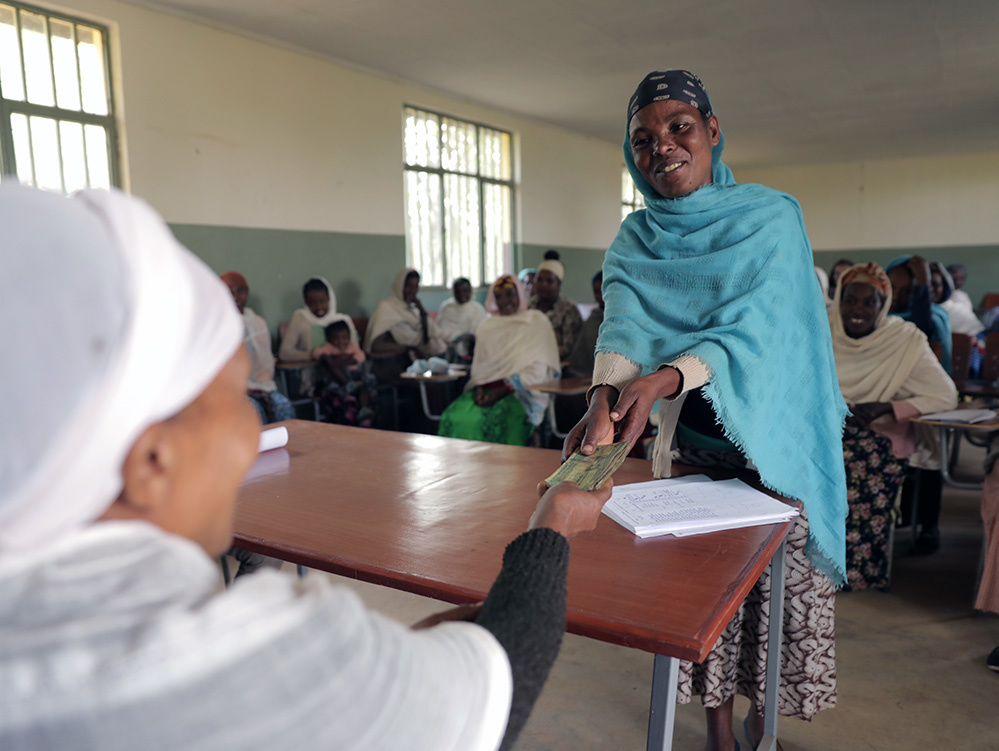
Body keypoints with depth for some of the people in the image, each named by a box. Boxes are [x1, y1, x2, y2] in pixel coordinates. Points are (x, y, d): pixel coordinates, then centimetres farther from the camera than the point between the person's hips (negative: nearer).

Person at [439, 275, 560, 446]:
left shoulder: (537, 322, 5)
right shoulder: (486, 326, 20)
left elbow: (536, 371, -5)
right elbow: (478, 365, 15)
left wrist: (503, 390, -15)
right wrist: (479, 388, -8)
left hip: (518, 392, -4)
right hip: (485, 390, 4)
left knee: (497, 420, -34)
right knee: (455, 417, -24)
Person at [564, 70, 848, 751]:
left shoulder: (771, 217, -6)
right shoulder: (636, 240, 3)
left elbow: (751, 330, -20)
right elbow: (624, 323, -16)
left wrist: (661, 380, -37)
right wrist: (605, 398, -37)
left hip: (775, 439, -2)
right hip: (688, 440, 2)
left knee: (778, 589, 5)